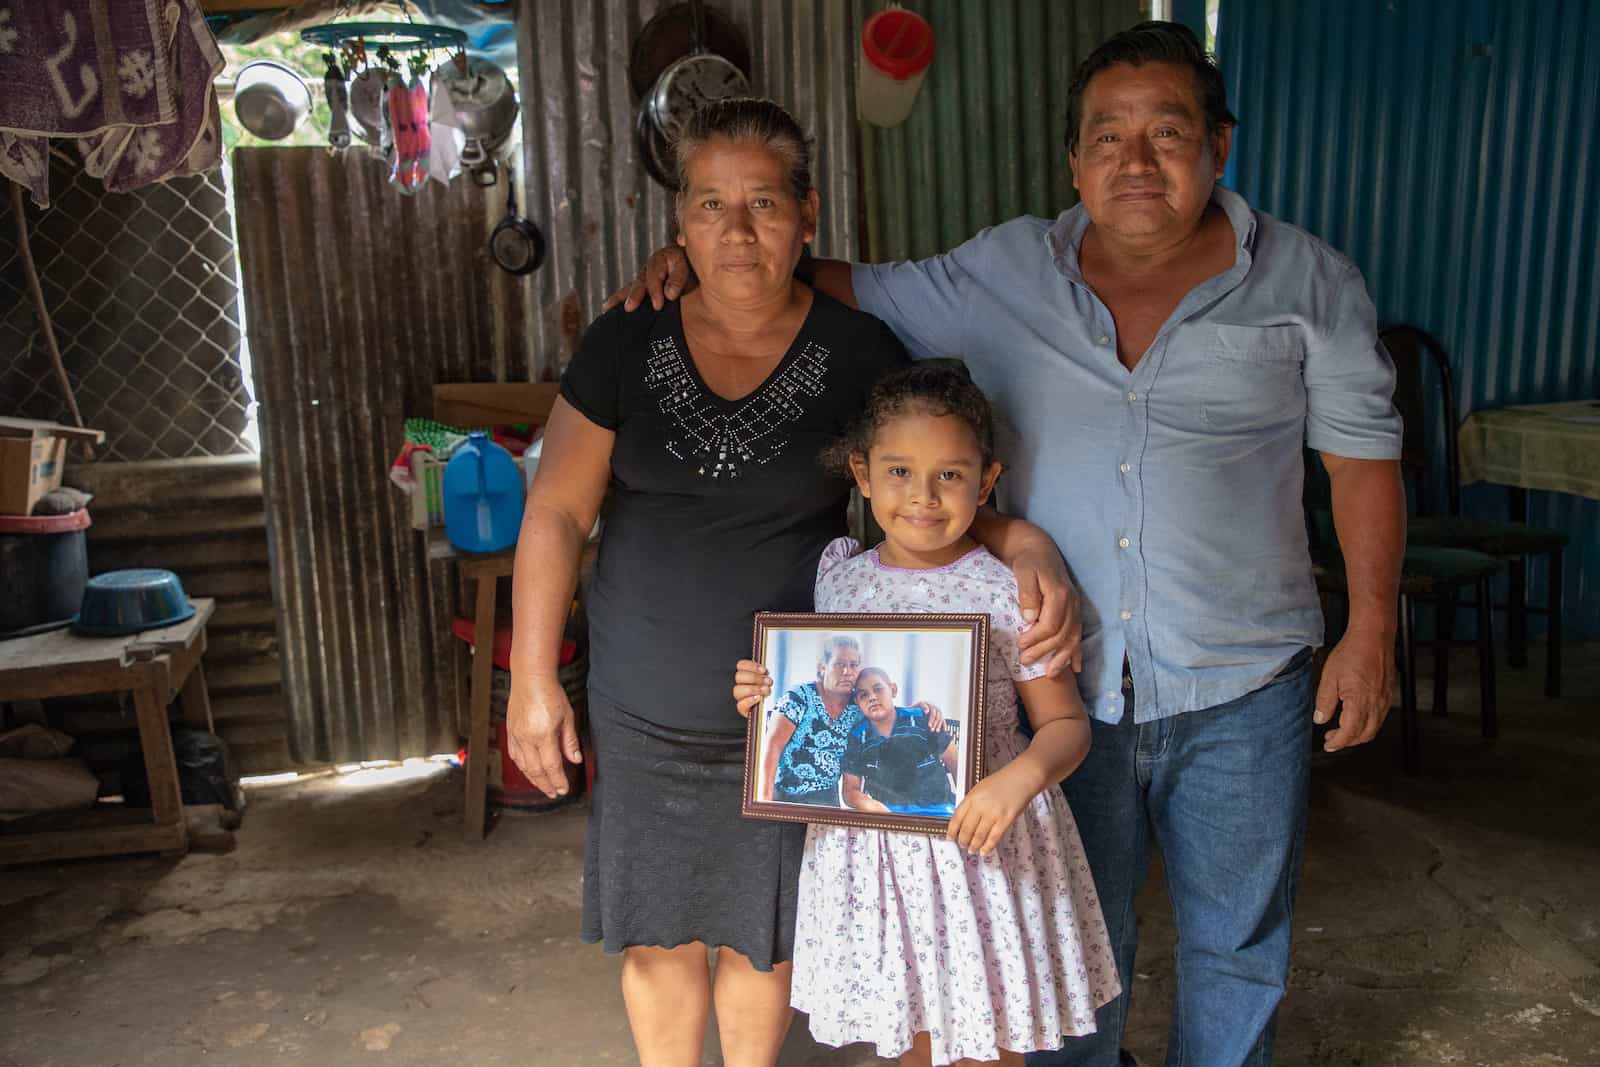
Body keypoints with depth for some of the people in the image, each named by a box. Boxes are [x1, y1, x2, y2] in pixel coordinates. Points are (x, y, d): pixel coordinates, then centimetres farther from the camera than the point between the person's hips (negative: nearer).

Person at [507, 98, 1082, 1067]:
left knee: (760, 939, 15)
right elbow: (557, 514, -2)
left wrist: (1025, 543, -21)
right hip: (642, 715, 1)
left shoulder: (860, 353, -8)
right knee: (657, 936, 16)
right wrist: (534, 679, -3)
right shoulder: (625, 345, -5)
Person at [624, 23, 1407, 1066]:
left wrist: (1371, 630, -5)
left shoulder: (1310, 284, -3)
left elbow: (1364, 460, 1)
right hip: (1066, 683, 1)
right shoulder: (1008, 273, 0)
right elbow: (861, 292, 7)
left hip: (1241, 695, 0)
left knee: (1237, 942, 17)